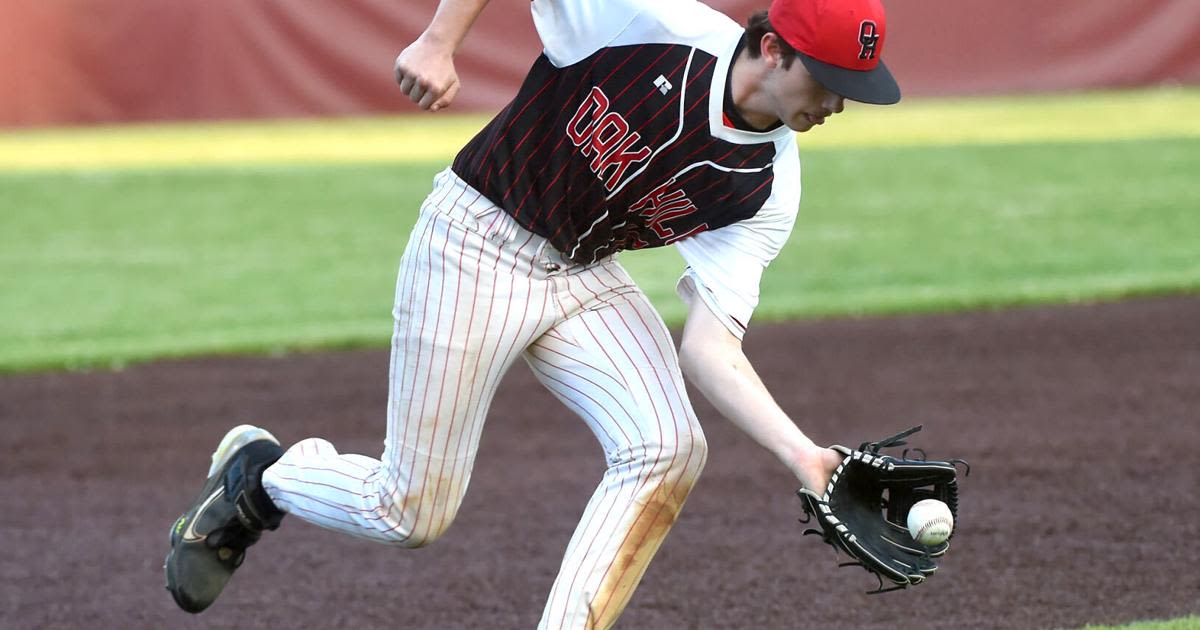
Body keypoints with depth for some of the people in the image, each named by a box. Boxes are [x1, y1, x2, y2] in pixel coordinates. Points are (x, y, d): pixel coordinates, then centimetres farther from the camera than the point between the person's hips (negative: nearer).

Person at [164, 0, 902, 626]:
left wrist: (800, 451, -31)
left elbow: (709, 347, -17)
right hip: (475, 245, -4)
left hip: (586, 278, 5)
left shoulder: (767, 186, -12)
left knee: (668, 448, -21)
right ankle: (259, 472, 29)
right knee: (409, 512, -2)